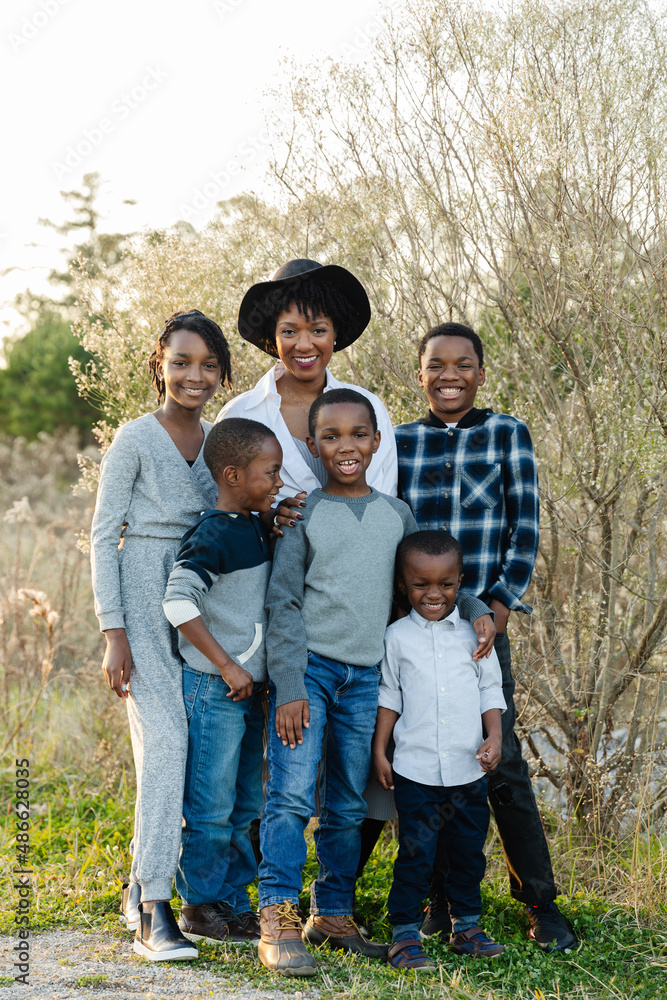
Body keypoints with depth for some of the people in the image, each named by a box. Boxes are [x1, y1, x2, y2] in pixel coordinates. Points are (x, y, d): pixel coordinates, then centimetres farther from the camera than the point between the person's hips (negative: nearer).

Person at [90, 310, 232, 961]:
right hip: (144, 599, -6)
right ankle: (152, 911, -14)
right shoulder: (135, 440, -4)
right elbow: (103, 538, -4)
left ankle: (143, 884, 19)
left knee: (188, 744, 4)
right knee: (165, 737, -15)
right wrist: (113, 632, -11)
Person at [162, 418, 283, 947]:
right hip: (215, 688, -9)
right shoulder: (212, 537, -18)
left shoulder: (259, 528, 10)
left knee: (246, 804, 14)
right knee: (212, 804, -1)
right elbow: (178, 602, -26)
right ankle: (199, 906, 12)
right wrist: (226, 666, -22)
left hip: (250, 687, 9)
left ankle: (233, 901, 25)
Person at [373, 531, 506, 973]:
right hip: (416, 768, -2)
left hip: (469, 769, 2)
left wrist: (495, 737, -4)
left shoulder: (474, 633, 5)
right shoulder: (397, 637, 1)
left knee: (470, 852, 11)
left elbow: (491, 690, 9)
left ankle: (467, 927, 26)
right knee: (416, 853, -3)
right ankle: (405, 934, 5)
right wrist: (379, 750, 4)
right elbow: (389, 696, 7)